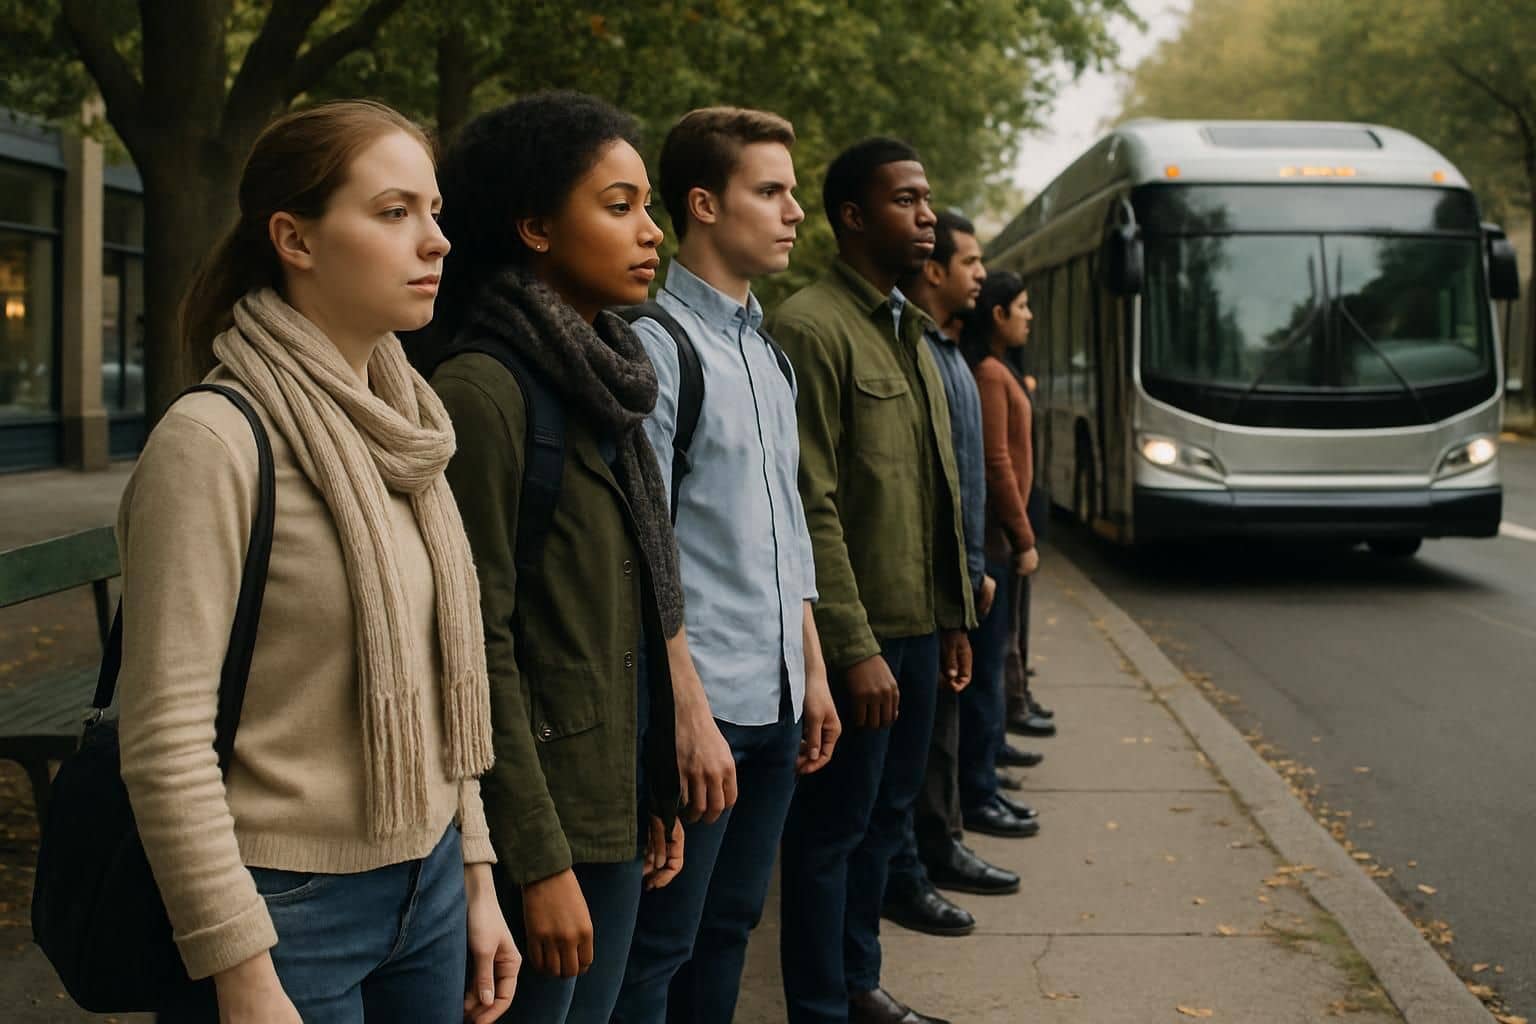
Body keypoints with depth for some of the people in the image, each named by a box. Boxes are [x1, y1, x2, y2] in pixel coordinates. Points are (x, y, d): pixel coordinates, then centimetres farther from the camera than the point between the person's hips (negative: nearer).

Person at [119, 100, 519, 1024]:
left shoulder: (407, 428, 6)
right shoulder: (215, 440, -16)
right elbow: (165, 739, -19)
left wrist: (476, 876, 12)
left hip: (426, 890, 7)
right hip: (288, 910, -7)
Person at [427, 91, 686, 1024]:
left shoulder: (603, 379, 10)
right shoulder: (483, 391, -16)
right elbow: (479, 643, -17)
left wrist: (659, 796, 12)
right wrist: (538, 861, -17)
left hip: (616, 801, 8)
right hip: (534, 810, -8)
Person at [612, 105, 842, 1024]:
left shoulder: (766, 350, 14)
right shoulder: (657, 340, -11)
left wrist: (813, 671, 17)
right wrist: (689, 709, -18)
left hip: (775, 698, 8)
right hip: (703, 700, -8)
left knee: (730, 926, 16)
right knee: (660, 944, 0)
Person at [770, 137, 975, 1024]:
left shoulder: (910, 329, 15)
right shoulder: (813, 328, -14)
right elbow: (812, 507, -18)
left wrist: (955, 615, 14)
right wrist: (856, 646, -20)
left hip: (919, 623, 9)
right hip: (861, 632, -9)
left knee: (886, 815, 17)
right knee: (834, 827, 2)